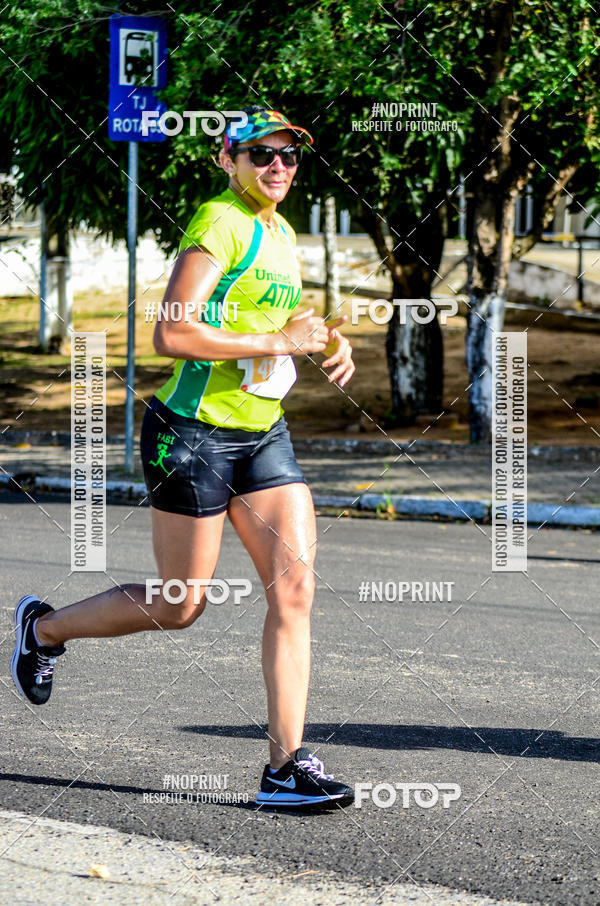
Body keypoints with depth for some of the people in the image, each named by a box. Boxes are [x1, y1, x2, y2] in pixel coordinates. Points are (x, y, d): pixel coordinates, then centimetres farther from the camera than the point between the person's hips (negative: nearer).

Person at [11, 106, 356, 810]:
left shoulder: (281, 234, 15)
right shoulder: (219, 224, -13)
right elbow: (172, 334, -23)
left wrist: (327, 340, 11)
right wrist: (279, 341, -20)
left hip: (263, 434, 8)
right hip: (195, 433, -8)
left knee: (295, 585, -6)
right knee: (177, 608, 4)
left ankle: (286, 765, -5)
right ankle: (44, 627, 30)